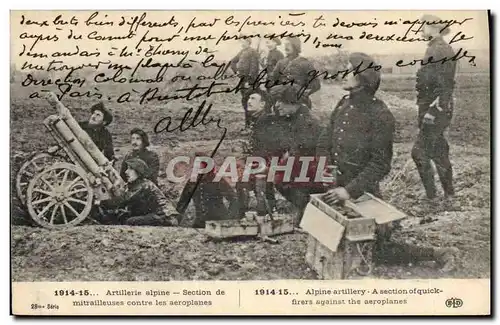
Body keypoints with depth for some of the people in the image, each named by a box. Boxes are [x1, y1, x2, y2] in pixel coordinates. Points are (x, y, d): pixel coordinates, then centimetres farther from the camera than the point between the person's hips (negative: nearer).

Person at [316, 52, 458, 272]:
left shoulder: (380, 116, -19)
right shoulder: (344, 105, 2)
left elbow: (380, 164, -20)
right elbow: (324, 143, 7)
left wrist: (350, 191, -27)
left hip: (362, 191, -7)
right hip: (336, 187, 7)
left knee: (379, 249, 1)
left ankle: (437, 254, 17)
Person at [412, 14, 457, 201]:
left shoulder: (440, 49, -16)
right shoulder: (435, 48, 14)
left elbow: (443, 84, -23)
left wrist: (432, 111, -25)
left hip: (435, 109, -10)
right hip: (436, 109, 10)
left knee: (420, 152, -7)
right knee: (439, 152, 15)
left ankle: (431, 196, 0)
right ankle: (449, 192, 23)